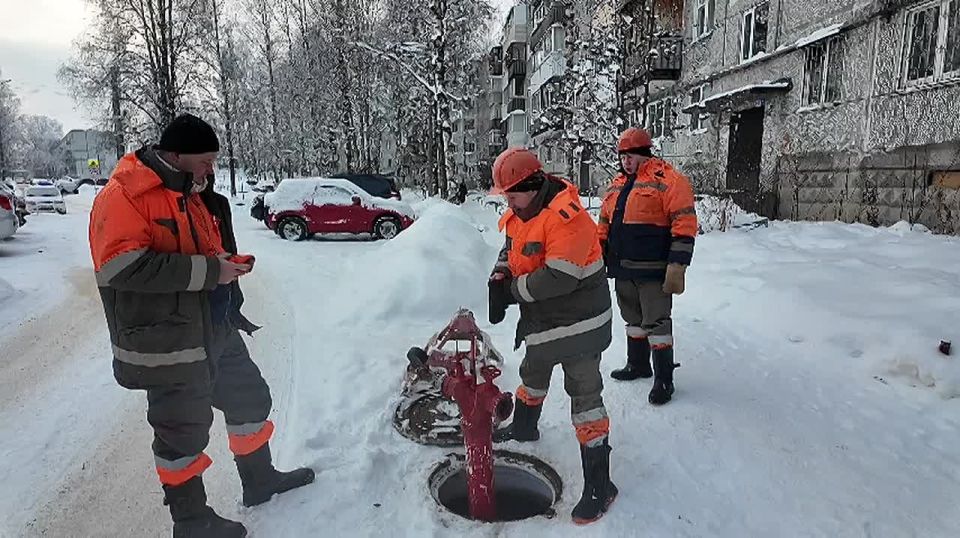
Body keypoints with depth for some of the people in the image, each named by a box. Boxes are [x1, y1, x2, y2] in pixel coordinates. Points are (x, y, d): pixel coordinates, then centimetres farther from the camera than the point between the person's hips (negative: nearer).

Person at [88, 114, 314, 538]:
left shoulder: (191, 194, 14)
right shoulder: (121, 197, -15)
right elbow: (123, 266, -26)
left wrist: (228, 264, 8)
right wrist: (208, 271, -26)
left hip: (216, 329, 9)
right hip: (167, 341, -9)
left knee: (249, 398, 18)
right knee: (183, 431, 5)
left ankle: (260, 480, 38)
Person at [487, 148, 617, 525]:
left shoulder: (565, 216, -26)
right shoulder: (521, 215, 4)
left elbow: (558, 277, -32)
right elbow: (510, 253, 14)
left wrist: (515, 289, -18)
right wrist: (498, 282, -7)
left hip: (578, 323, -9)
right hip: (542, 321, 10)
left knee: (584, 395, -4)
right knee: (533, 374, 28)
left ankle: (598, 484, 6)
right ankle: (523, 427, 56)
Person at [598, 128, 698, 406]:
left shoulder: (668, 180, -10)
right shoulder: (617, 185, 14)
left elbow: (685, 225, -15)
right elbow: (604, 224, 20)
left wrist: (677, 267, -20)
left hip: (653, 271, -7)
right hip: (623, 270, 7)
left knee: (656, 323, -2)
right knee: (633, 319, 19)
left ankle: (664, 379, 10)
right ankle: (637, 365, 36)